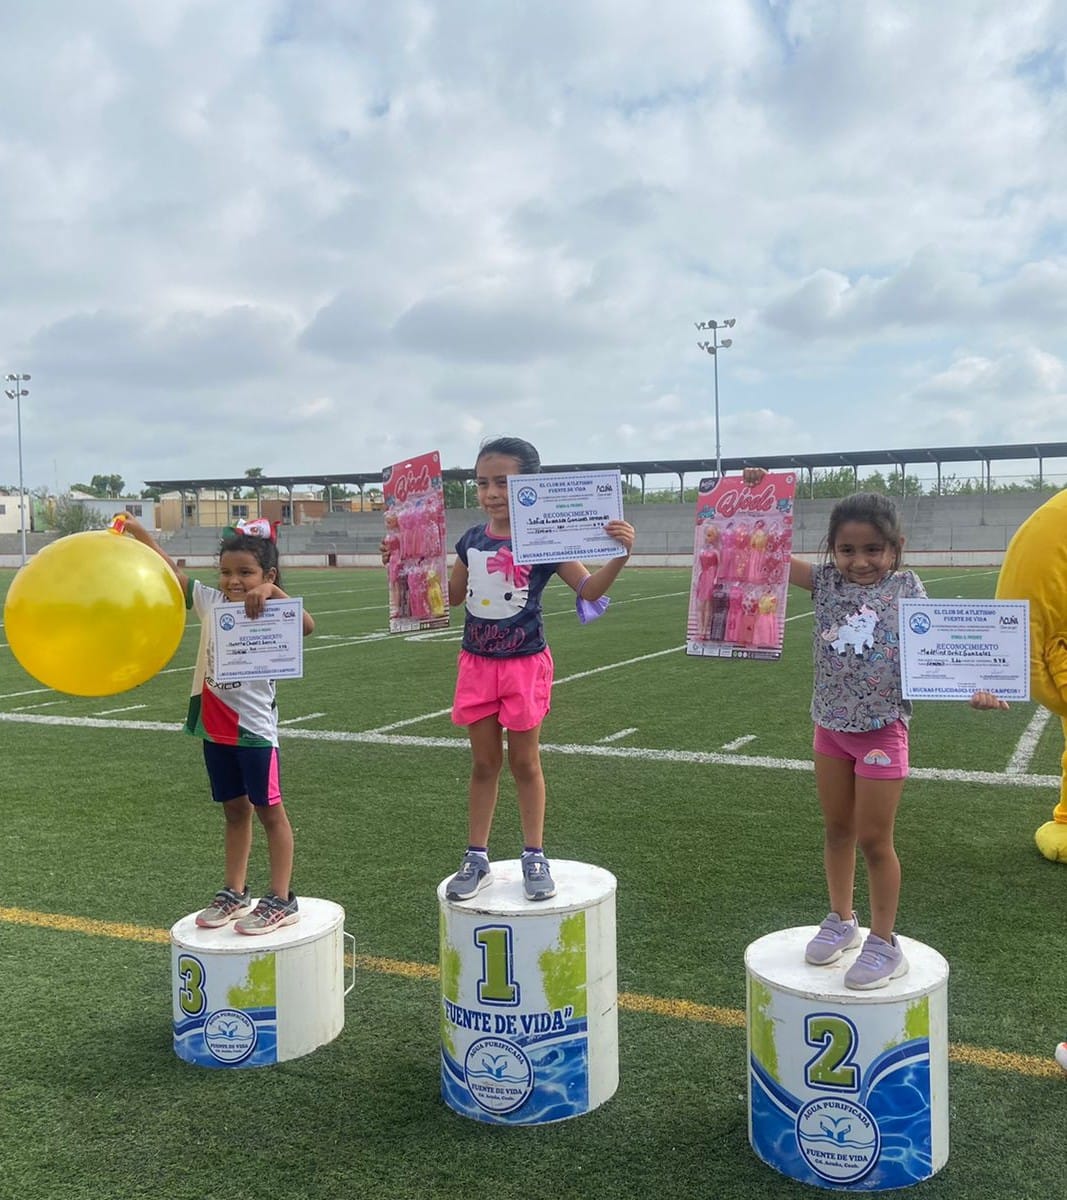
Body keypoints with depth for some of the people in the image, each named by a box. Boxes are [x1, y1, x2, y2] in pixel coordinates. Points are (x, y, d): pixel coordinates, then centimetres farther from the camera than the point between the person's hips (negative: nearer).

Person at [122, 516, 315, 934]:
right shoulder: (210, 601, 4)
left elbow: (307, 625, -32)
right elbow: (169, 569, 7)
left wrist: (272, 591, -40)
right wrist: (136, 531, -1)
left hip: (254, 725, -6)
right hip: (214, 727, 6)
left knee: (269, 810, 3)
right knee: (234, 809, 16)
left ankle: (281, 900, 11)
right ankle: (235, 894, 27)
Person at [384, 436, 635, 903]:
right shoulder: (472, 540, 2)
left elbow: (588, 589, -13)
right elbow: (452, 595, 18)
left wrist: (618, 557, -30)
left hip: (525, 663, -4)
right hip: (477, 662, 4)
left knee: (524, 762, 7)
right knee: (484, 763, 12)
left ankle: (535, 858, 21)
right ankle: (476, 859, 22)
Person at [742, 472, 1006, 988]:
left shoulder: (906, 589, -9)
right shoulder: (827, 581, -2)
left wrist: (970, 689, -23)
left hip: (883, 729, -4)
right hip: (831, 726, 4)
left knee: (873, 839, 2)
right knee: (837, 830, 17)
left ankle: (884, 943, 19)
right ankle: (841, 920, 36)